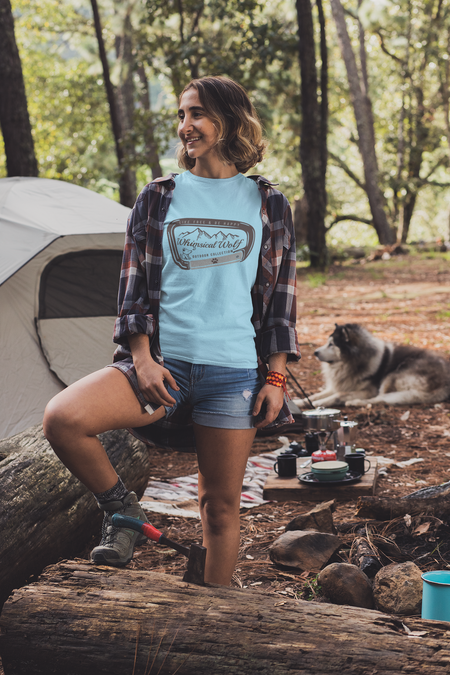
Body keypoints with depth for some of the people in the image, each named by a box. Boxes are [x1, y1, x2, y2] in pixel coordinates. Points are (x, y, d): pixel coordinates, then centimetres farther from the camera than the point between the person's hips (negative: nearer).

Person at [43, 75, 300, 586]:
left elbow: (281, 296, 9)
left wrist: (276, 377, 1)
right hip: (164, 364, 1)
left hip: (233, 371, 0)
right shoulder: (158, 198, 9)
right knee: (61, 419, -23)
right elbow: (134, 287, 8)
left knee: (221, 504, 5)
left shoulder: (267, 204, 9)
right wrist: (142, 358, -6)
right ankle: (123, 513, 0)